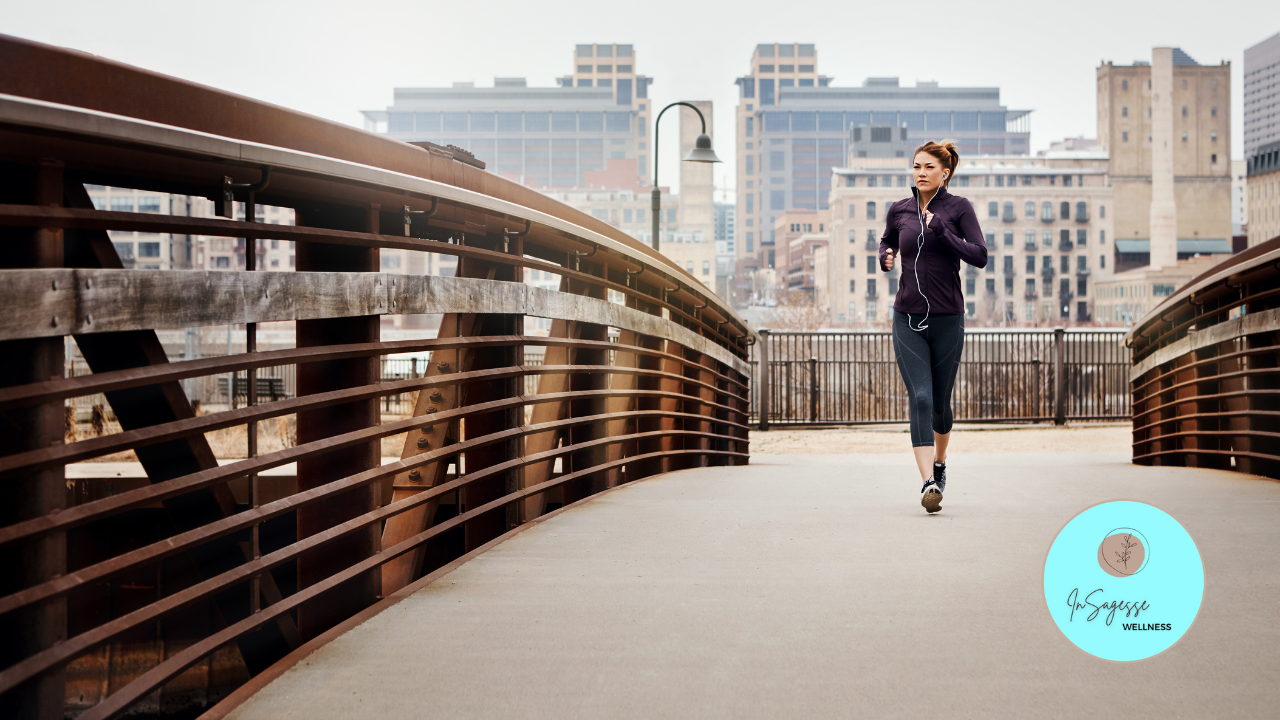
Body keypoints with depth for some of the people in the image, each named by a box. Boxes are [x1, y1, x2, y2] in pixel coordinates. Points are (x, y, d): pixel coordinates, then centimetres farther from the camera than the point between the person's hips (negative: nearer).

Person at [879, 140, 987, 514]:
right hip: (907, 319, 1)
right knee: (920, 399, -13)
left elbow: (980, 256, -11)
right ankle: (929, 483, -20)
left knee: (940, 401, 11)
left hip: (947, 319, -1)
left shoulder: (959, 208, -2)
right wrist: (886, 258, 2)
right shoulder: (899, 211, 5)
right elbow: (887, 243, 25)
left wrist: (942, 231, -20)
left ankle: (939, 462, 40)